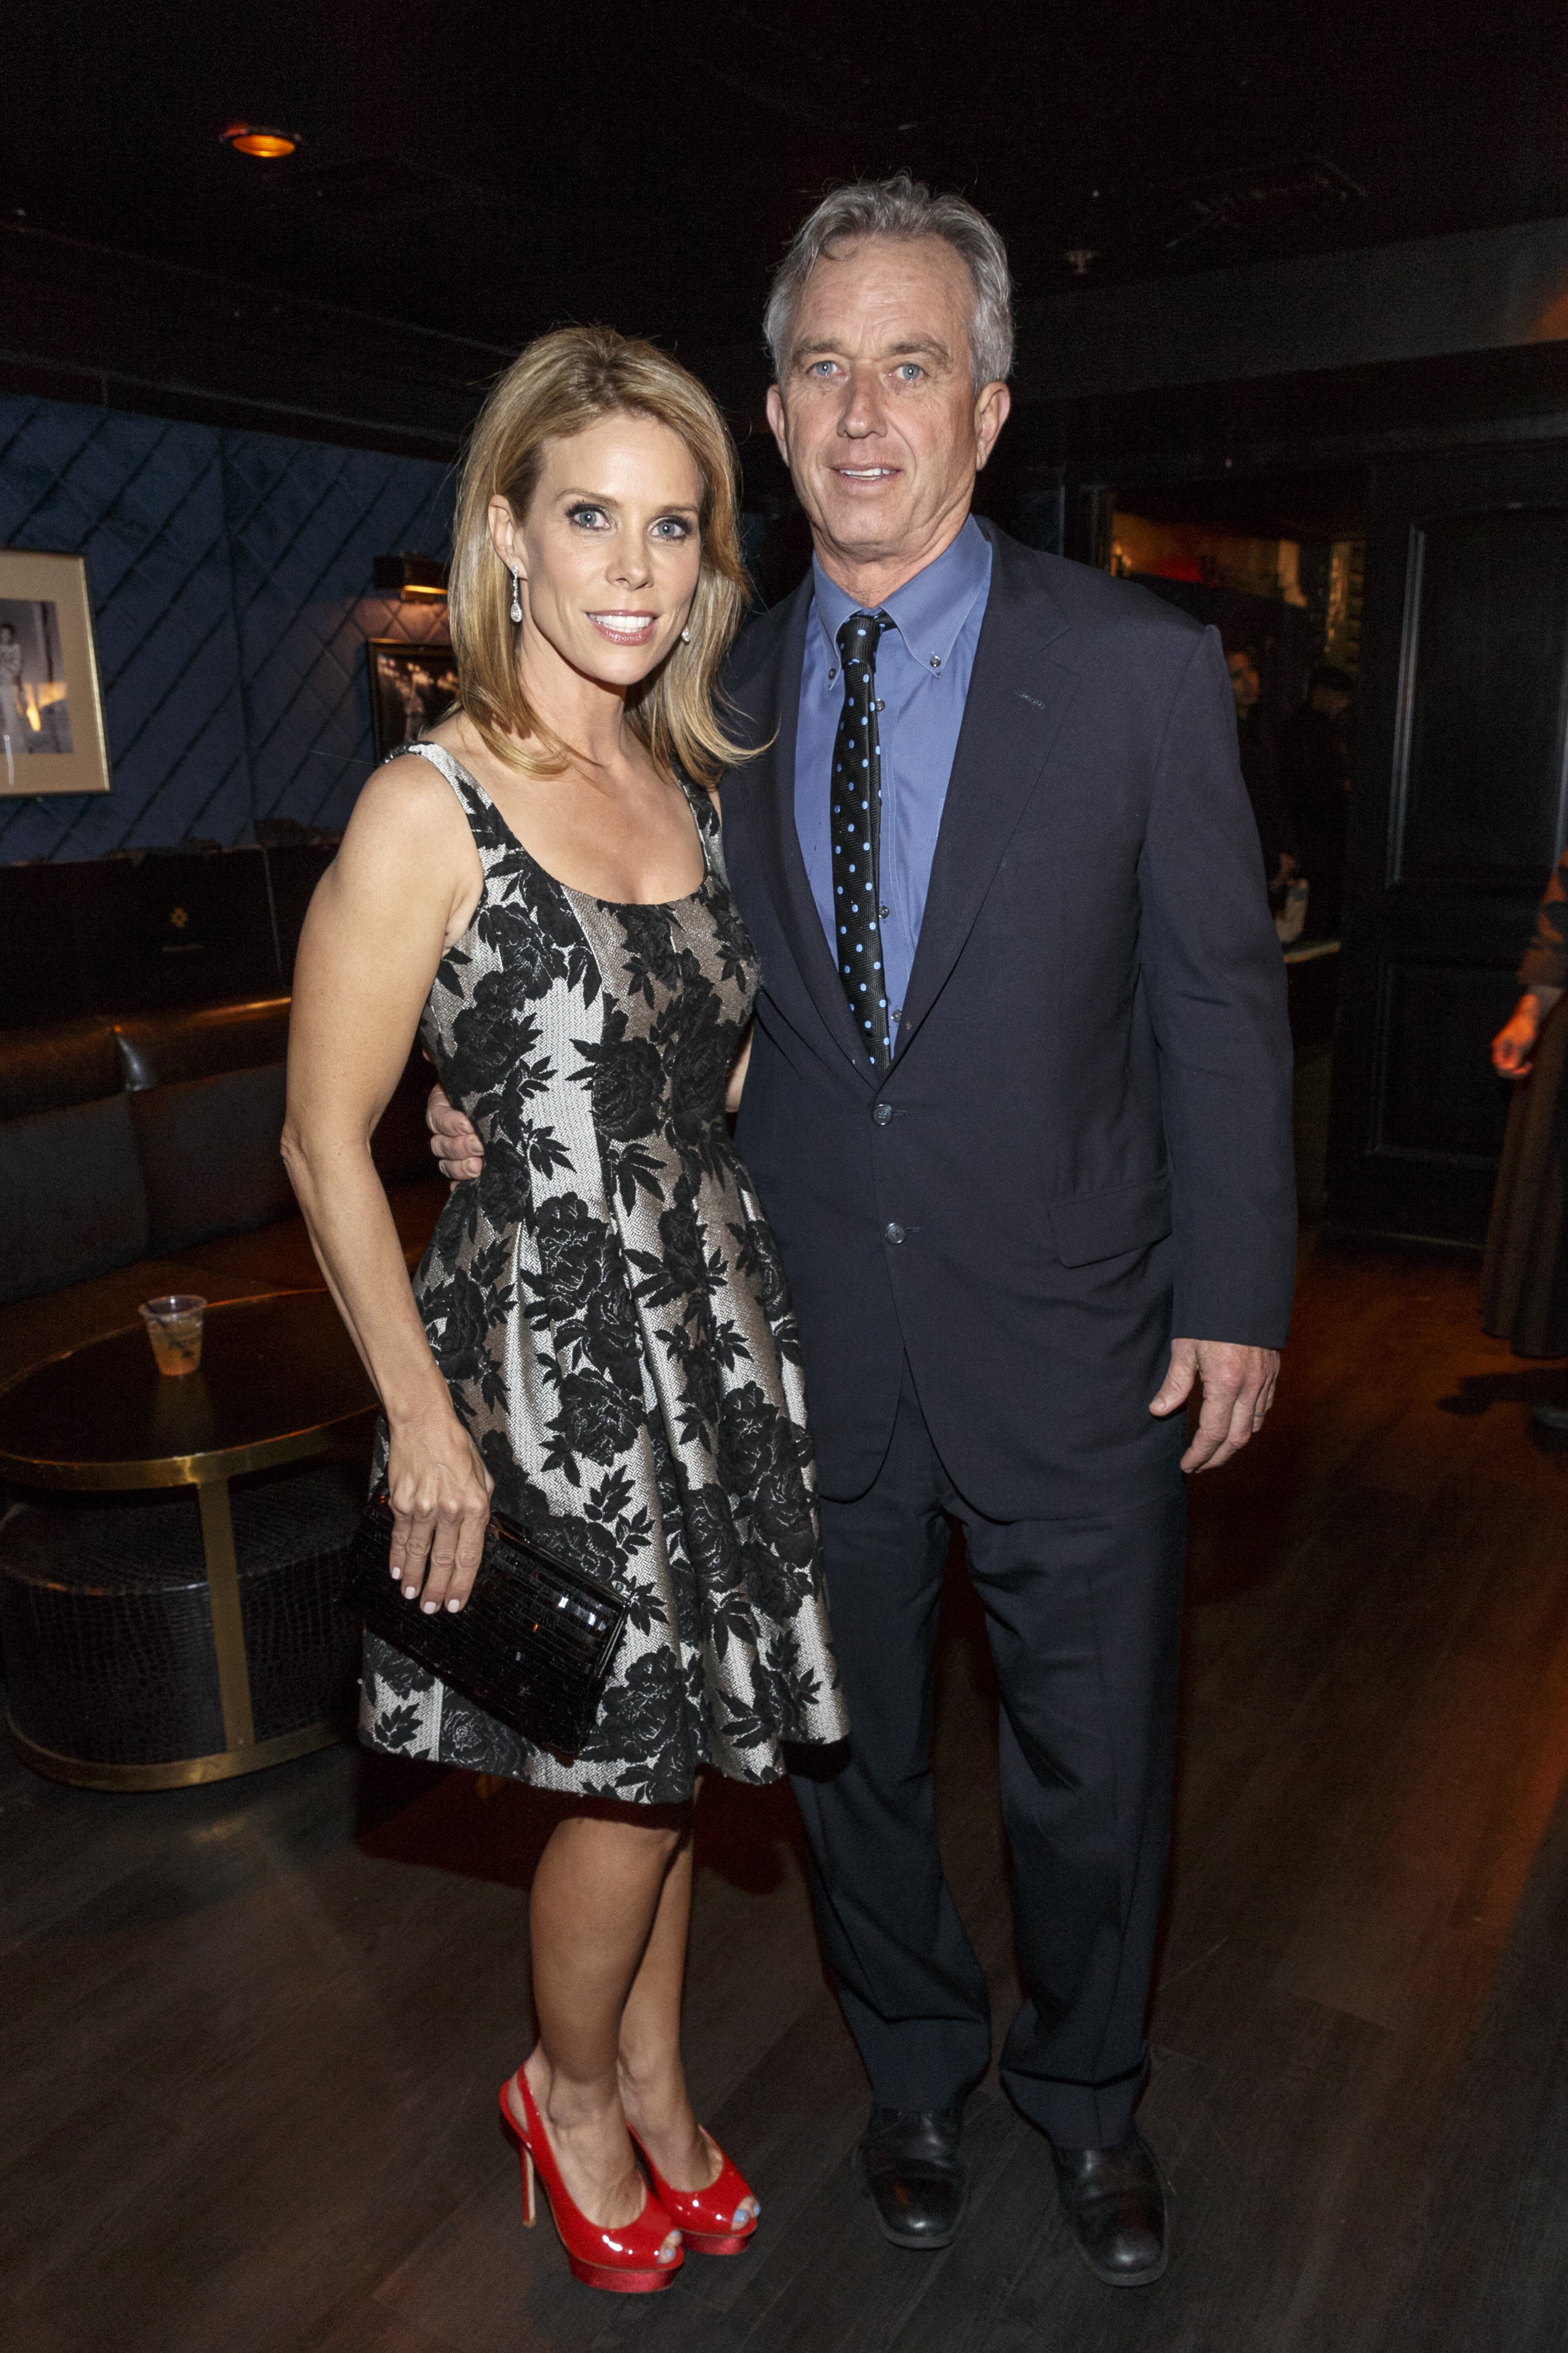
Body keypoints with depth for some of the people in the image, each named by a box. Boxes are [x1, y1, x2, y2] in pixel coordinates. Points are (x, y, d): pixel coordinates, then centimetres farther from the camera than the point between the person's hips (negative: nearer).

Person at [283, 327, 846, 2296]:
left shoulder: (687, 787, 6)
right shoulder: (426, 808, -15)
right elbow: (325, 1148, -13)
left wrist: (742, 1281, 13)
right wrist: (424, 1421, -11)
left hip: (718, 1321, 6)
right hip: (553, 1343, -6)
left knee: (672, 1751, 18)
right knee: (629, 1778, 8)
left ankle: (655, 2082, 44)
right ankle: (570, 2096, 40)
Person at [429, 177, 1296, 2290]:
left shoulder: (1140, 666, -6)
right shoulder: (720, 694, 2)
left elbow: (1219, 999, -4)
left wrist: (1236, 1297, -7)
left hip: (1071, 1345, -2)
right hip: (811, 1355, 3)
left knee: (1091, 1772, 16)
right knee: (853, 1758, 20)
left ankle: (1087, 2091, 46)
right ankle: (917, 2063, 48)